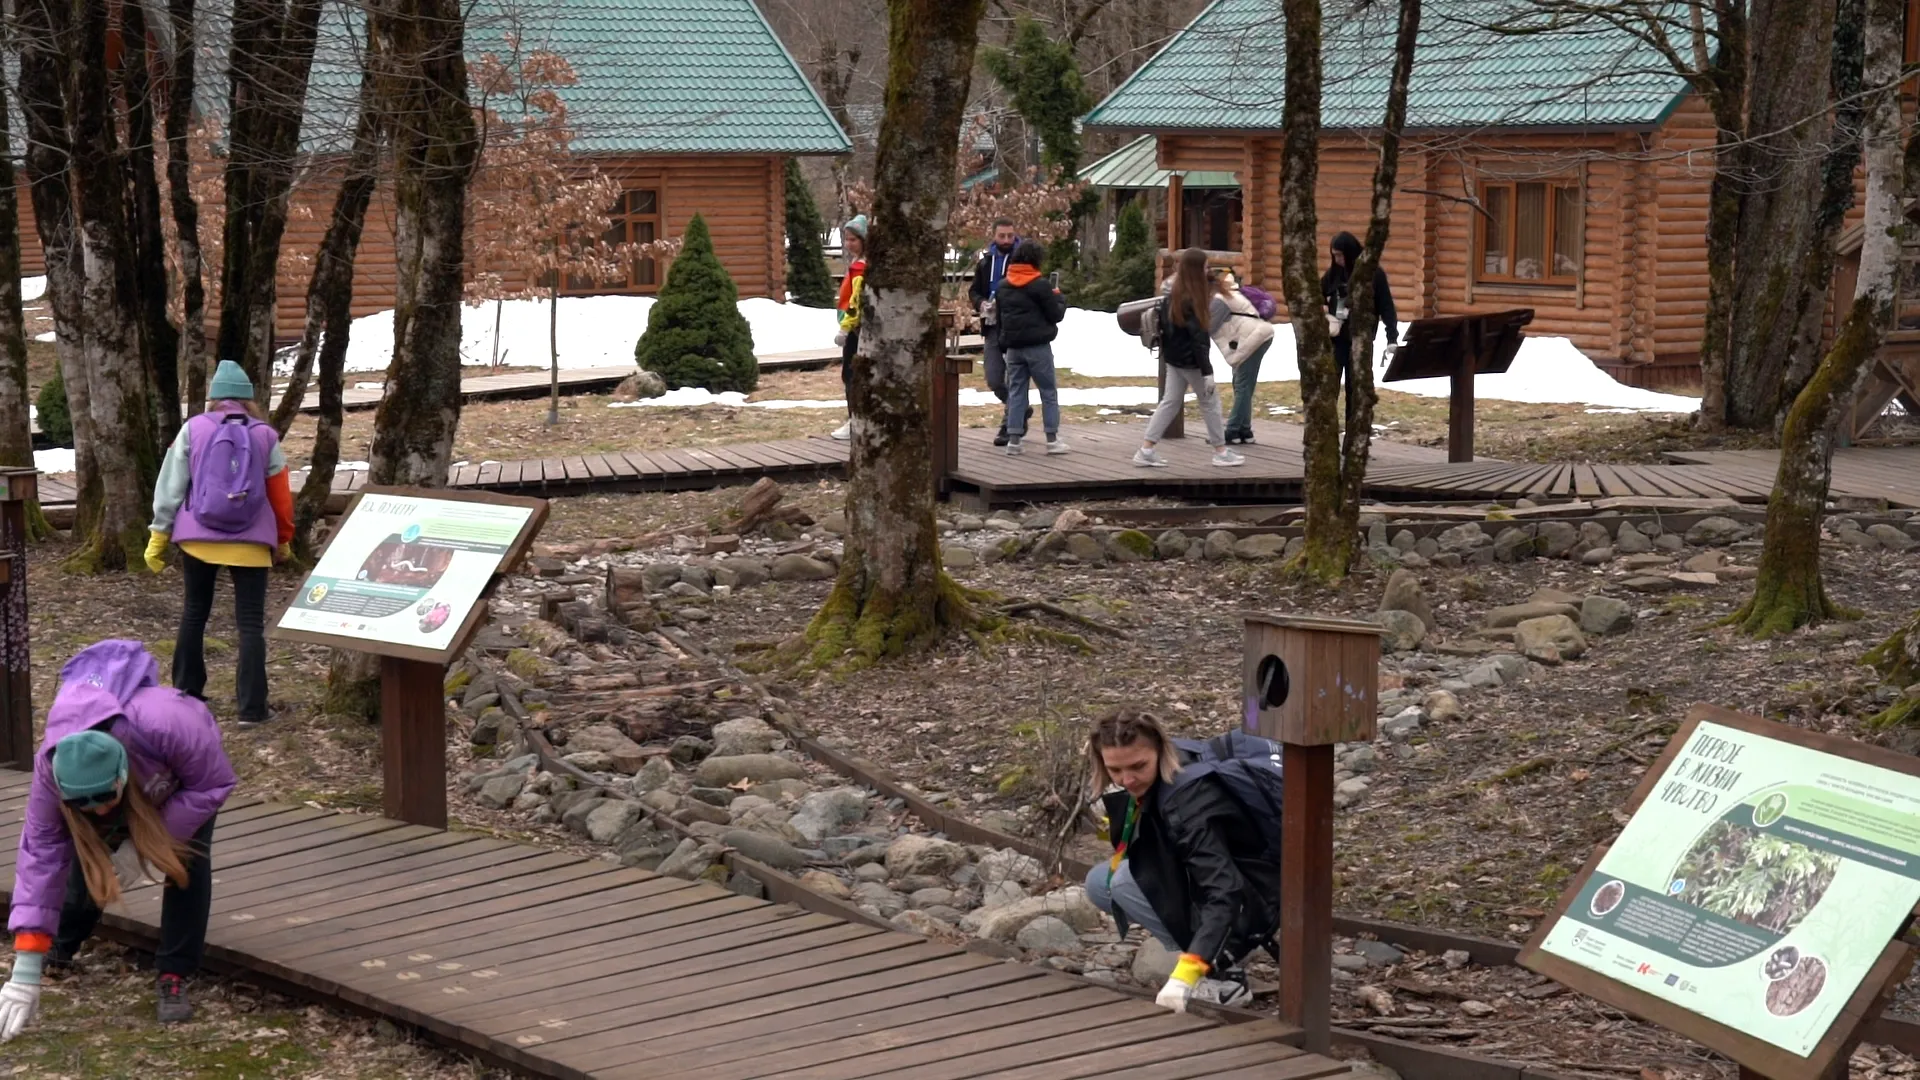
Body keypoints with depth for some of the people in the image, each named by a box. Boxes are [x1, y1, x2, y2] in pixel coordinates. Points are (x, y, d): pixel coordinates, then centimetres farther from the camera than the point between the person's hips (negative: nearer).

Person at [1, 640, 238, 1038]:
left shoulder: (171, 726, -48)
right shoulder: (50, 768, -38)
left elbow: (213, 785, -30)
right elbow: (41, 853, -33)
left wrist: (146, 843, -36)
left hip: (189, 771, -2)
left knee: (186, 862, -20)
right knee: (89, 858, -3)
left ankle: (174, 978, -10)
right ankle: (60, 948, 25)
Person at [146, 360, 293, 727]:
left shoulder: (193, 429, 0)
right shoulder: (265, 436, 1)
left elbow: (171, 485, 0)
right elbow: (281, 495, 5)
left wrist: (159, 536, 6)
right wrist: (283, 541, 18)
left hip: (198, 540, 1)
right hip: (250, 542, -1)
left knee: (194, 613, 18)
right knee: (251, 623, 1)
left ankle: (187, 692, 24)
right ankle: (252, 707, -4)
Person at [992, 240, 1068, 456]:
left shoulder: (1001, 286, 9)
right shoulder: (1041, 285, -12)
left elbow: (998, 317, 14)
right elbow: (1056, 315, -8)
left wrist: (1002, 344, 20)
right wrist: (1059, 298, 11)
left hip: (1013, 347, 5)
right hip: (1038, 346, -5)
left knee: (1016, 392, 9)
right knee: (1049, 392, 3)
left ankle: (1013, 439, 3)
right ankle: (1052, 439, 1)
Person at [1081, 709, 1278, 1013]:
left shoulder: (1190, 803, -30)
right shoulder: (1150, 787, -5)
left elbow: (1224, 894, -39)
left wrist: (1184, 976, -46)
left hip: (1245, 905, -9)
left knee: (1124, 881, -22)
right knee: (1099, 882, 2)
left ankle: (1221, 978, -15)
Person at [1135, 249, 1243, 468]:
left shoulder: (1172, 295, 5)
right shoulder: (1192, 299, -22)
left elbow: (1164, 326, 13)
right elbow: (1198, 337, -23)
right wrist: (1207, 371, -21)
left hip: (1174, 359, 8)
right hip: (1191, 360, -8)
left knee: (1170, 403, 10)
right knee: (1210, 402, 6)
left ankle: (1145, 451, 5)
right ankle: (1221, 452, 16)